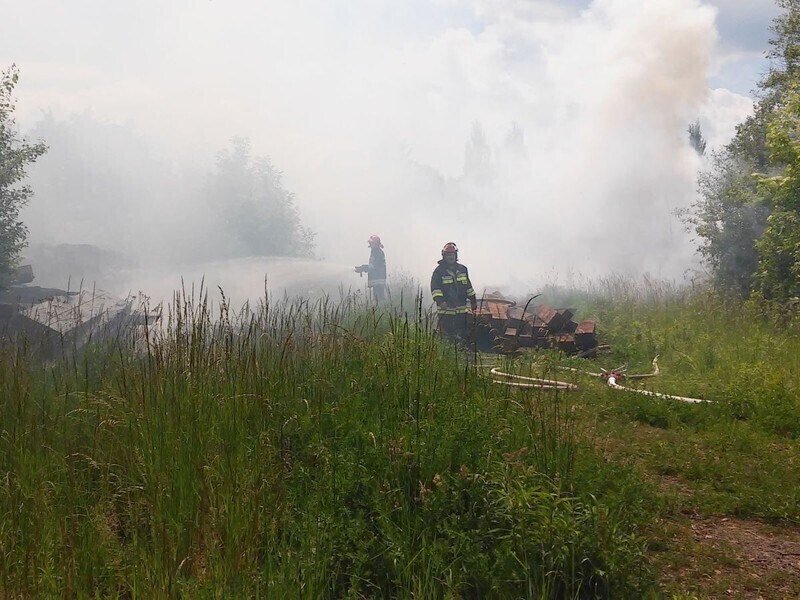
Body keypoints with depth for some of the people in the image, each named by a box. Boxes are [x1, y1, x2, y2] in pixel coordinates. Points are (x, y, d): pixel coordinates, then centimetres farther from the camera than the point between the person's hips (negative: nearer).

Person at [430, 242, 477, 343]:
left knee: (462, 334, 9)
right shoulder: (439, 271, -4)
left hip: (461, 308, 5)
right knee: (447, 335, -5)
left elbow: (468, 286, 21)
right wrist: (440, 301, -24)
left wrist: (473, 300, 19)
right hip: (446, 309, -5)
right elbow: (435, 288, -10)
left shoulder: (462, 269, 13)